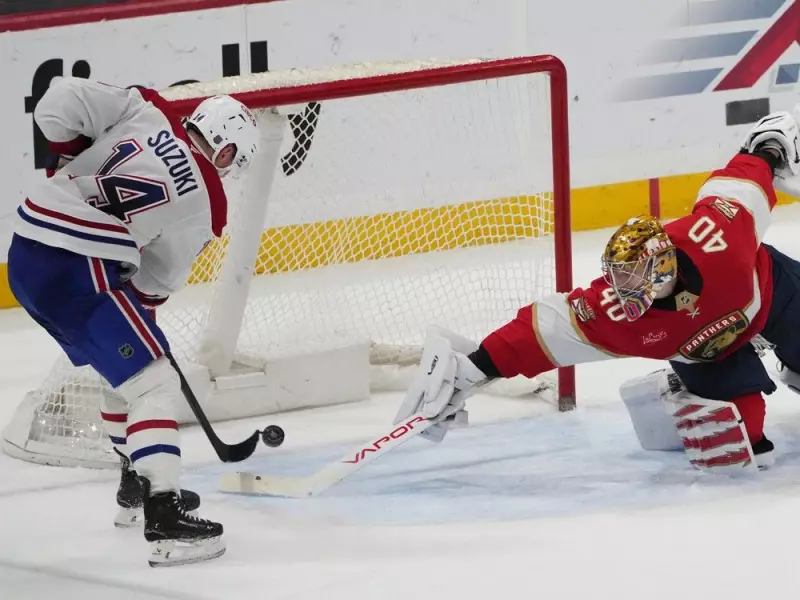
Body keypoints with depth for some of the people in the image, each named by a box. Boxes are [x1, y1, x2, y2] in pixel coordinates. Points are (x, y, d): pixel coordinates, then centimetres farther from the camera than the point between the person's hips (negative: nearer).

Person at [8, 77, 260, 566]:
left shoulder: (145, 112, 4)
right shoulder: (204, 202, -5)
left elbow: (58, 104, 0)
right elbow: (157, 282, 4)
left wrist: (71, 159, 16)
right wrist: (140, 306, 23)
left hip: (27, 252, 8)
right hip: (77, 273, -8)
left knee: (129, 367, 26)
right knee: (155, 383, -6)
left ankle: (136, 488, 40)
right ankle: (165, 519, -18)